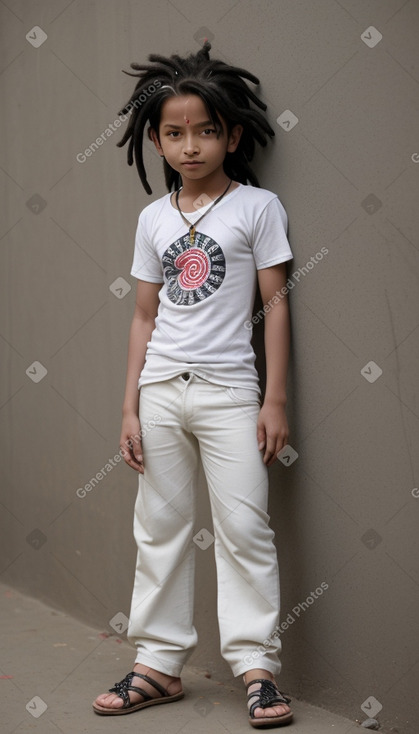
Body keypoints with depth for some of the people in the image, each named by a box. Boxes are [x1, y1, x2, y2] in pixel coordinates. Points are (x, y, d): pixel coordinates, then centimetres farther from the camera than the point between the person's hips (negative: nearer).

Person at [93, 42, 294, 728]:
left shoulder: (257, 207, -1)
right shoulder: (154, 219, 9)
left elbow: (276, 302, -2)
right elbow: (145, 316, 11)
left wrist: (275, 400, -6)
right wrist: (130, 406, 6)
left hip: (228, 389, -4)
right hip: (160, 388, 4)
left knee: (243, 526, -5)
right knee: (161, 528, 8)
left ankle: (257, 665, 4)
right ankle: (159, 663, 15)